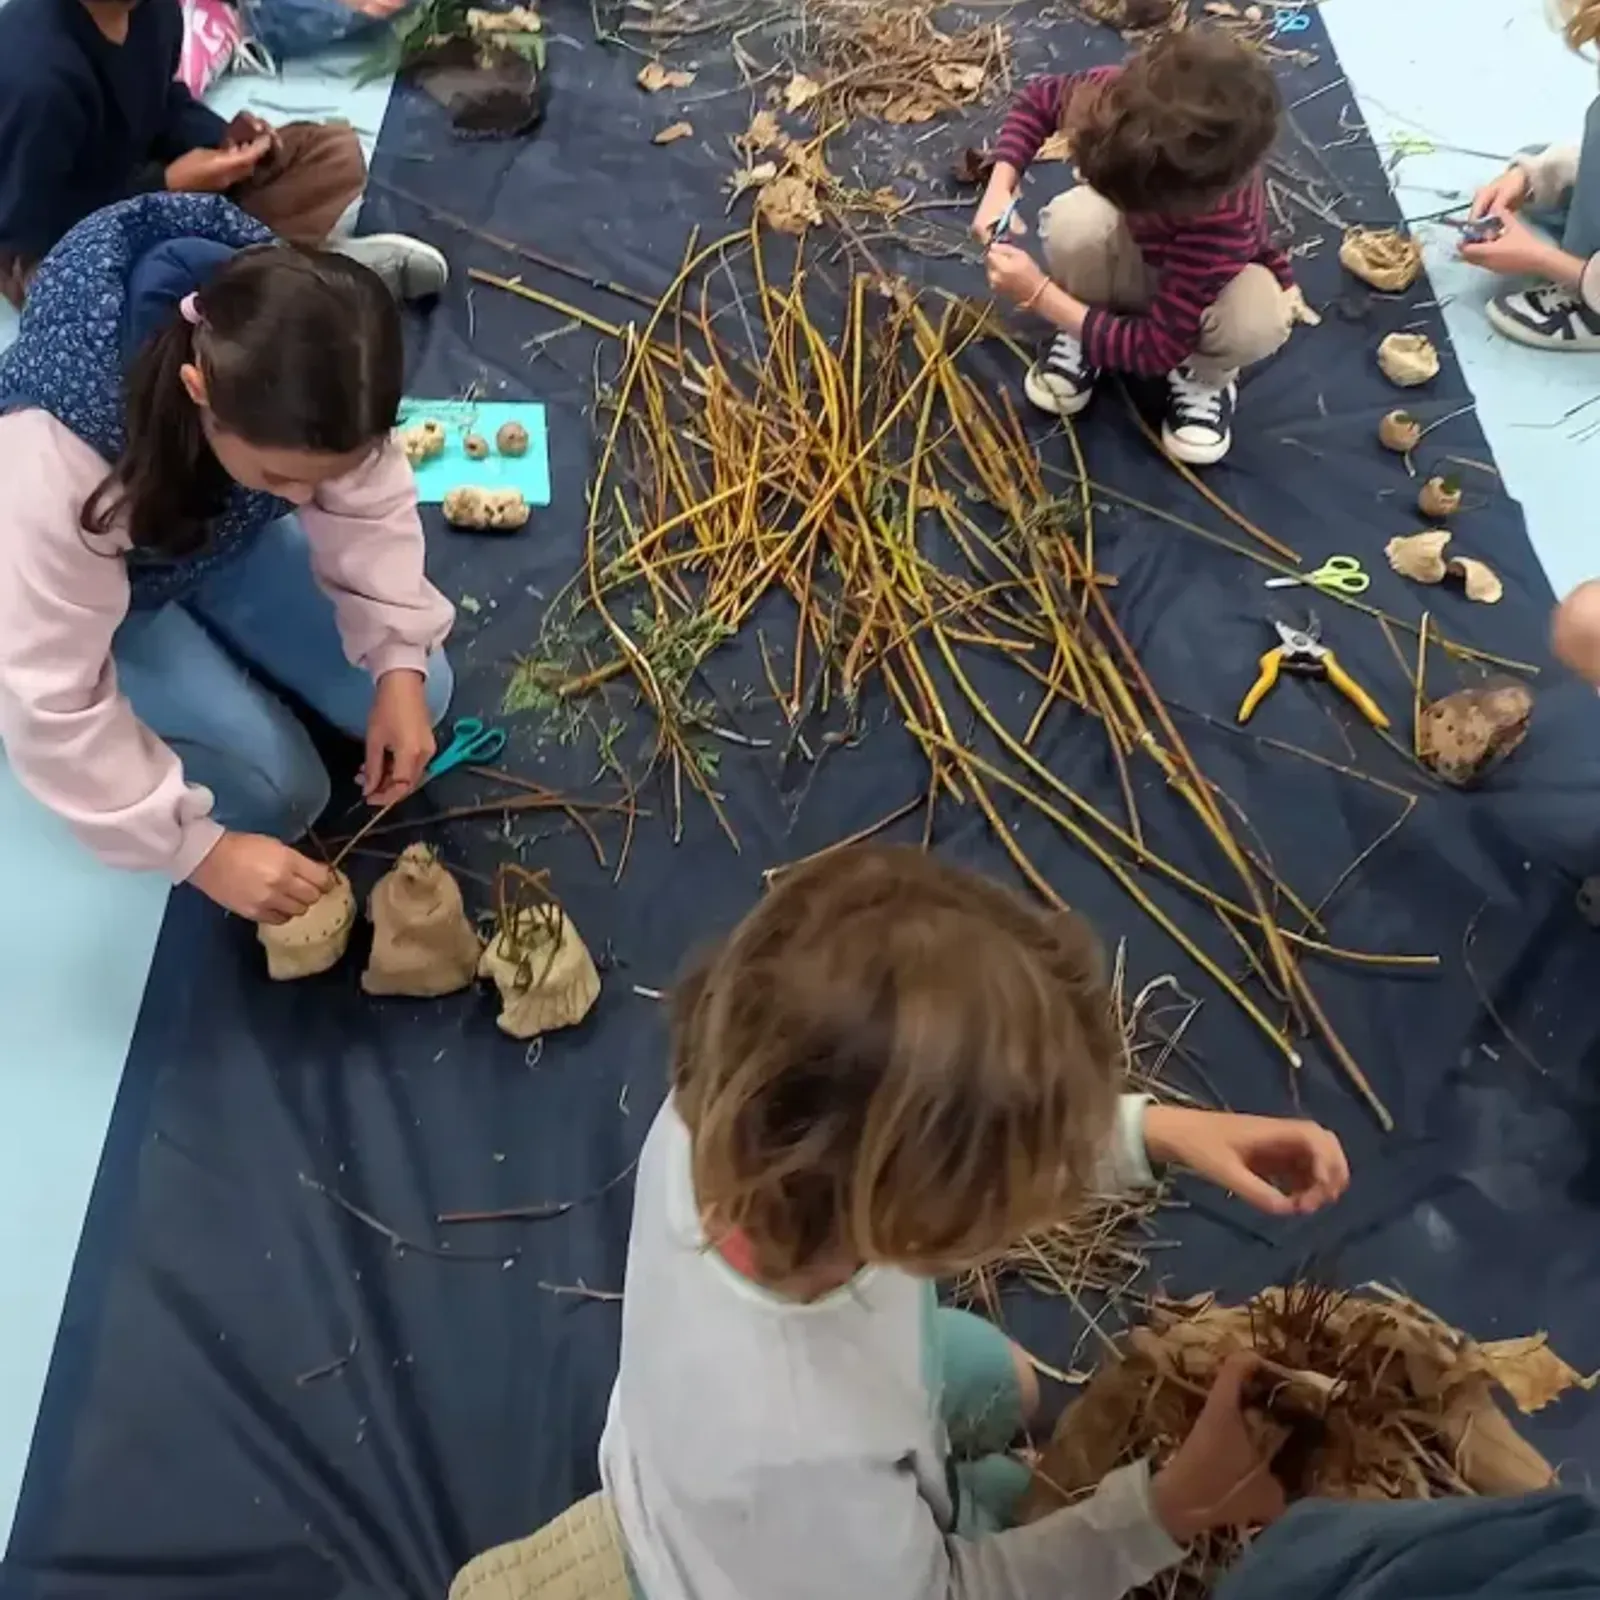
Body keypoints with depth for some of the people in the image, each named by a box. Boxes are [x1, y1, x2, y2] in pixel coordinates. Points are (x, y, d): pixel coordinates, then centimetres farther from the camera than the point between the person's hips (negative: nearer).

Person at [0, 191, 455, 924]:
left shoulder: (299, 370, -32)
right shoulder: (60, 457, -43)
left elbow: (370, 507, -14)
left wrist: (398, 666, -26)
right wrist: (202, 851, -31)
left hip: (229, 535, 4)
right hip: (106, 592, -4)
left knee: (420, 694, -4)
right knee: (278, 792, -17)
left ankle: (216, 658, 17)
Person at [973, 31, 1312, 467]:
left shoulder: (1225, 222, -45)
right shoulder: (1118, 93, -33)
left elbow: (1158, 346, -36)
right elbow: (1038, 98, -10)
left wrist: (1040, 294, -37)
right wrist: (1000, 185, -26)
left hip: (1215, 277, -3)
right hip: (1129, 259, 3)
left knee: (1257, 324, -40)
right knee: (1073, 222, -34)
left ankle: (1205, 375, -1)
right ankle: (1084, 334, -1)